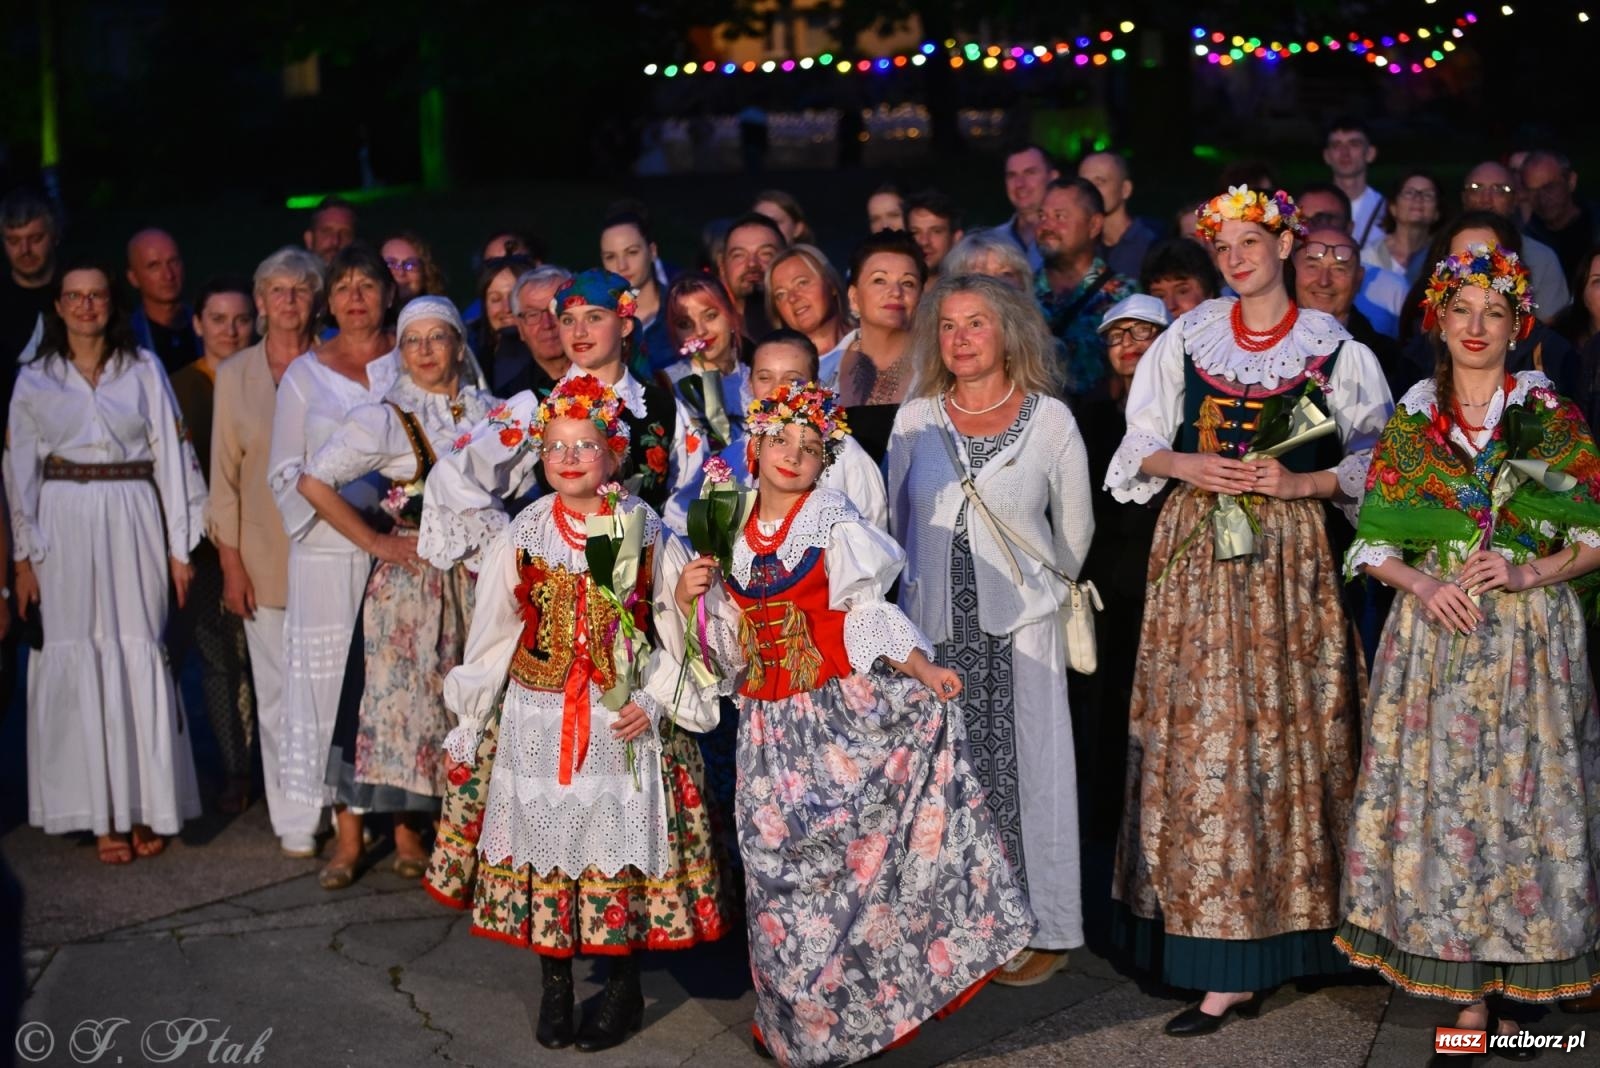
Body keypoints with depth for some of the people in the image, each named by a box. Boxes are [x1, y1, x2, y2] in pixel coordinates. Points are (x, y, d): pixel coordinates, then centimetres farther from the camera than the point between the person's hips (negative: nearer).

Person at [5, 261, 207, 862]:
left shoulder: (143, 370, 6)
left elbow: (171, 456, 4)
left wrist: (180, 546, 1)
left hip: (133, 524, 0)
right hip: (65, 526, 0)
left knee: (140, 657, -1)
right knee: (80, 660, -1)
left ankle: (146, 808, 8)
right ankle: (101, 814, 5)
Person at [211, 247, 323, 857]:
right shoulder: (234, 374, 7)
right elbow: (225, 471, 7)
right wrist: (230, 562, 1)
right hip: (264, 553, 1)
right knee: (277, 692, 2)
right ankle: (295, 823, 11)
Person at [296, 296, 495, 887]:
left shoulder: (487, 412, 5)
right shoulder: (386, 418, -7)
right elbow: (312, 482, -12)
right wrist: (375, 542, -12)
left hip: (470, 579, 4)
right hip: (405, 578, -4)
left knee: (451, 704, 7)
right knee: (388, 697, -3)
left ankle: (409, 832, 19)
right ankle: (350, 838, 7)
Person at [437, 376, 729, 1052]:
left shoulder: (645, 533, -4)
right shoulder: (523, 536, -1)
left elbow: (675, 631, -1)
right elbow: (491, 636, 5)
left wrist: (655, 700, -14)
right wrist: (466, 729, 7)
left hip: (625, 719, -1)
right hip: (539, 722, 2)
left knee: (619, 840, 4)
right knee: (545, 841, 7)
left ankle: (624, 990, 21)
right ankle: (555, 987, 22)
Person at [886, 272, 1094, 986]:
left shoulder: (1049, 418, -1)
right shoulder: (914, 419, 5)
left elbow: (1075, 530, 9)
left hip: (1019, 629, -2)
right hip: (934, 627, 2)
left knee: (1025, 773, 1)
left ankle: (1040, 933, 11)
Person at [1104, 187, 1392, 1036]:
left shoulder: (1334, 349, 4)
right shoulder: (1187, 339, 9)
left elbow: (1372, 458, 4)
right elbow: (1140, 447, 11)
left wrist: (1302, 482, -11)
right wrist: (1186, 466, -8)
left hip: (1290, 557, -1)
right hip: (1197, 551, 1)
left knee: (1288, 732, -3)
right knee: (1201, 737, -3)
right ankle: (1228, 969, 5)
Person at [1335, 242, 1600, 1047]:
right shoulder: (1408, 424, 8)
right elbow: (1371, 543, 7)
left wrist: (1528, 573, -12)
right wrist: (1424, 585, -11)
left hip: (1531, 640, -1)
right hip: (1433, 639, 1)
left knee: (1523, 799, -3)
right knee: (1441, 800, -1)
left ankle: (1515, 990, 9)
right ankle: (1470, 995, 8)